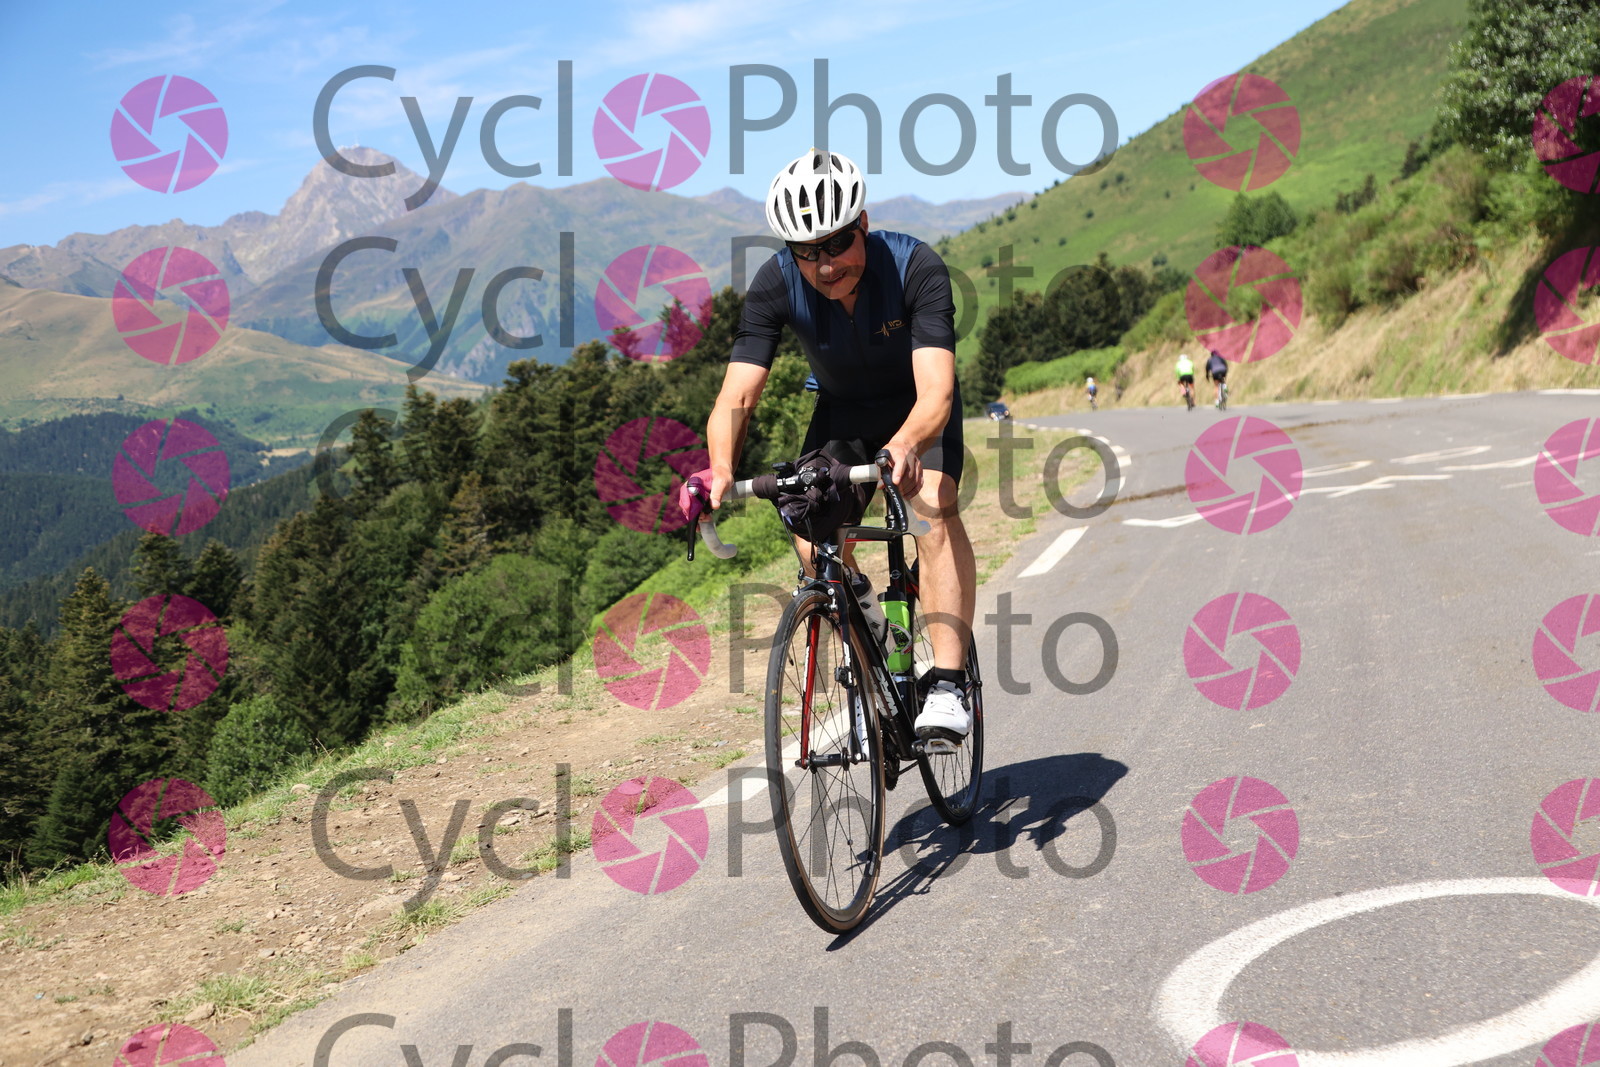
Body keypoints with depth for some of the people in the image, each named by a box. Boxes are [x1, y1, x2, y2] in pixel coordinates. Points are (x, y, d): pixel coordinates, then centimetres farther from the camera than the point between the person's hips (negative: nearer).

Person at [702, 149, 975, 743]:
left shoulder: (916, 268, -33)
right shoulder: (775, 285, -26)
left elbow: (935, 390, -44)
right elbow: (736, 395, -33)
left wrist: (905, 446, -66)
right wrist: (721, 470, -53)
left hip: (916, 411, -2)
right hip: (841, 413, 3)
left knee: (933, 507, -31)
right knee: (813, 542, -18)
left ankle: (948, 687, -30)